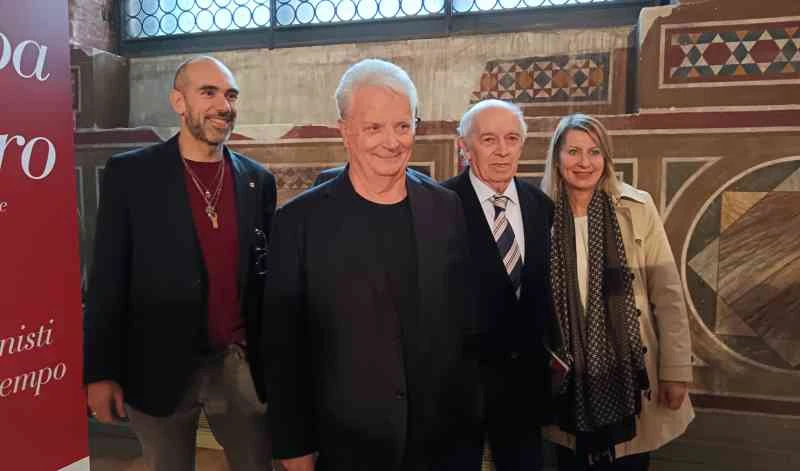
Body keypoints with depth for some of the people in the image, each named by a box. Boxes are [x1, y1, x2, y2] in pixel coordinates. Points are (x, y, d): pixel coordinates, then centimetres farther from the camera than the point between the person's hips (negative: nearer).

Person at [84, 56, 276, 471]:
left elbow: (264, 274, 6)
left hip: (240, 364, 2)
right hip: (159, 368, -1)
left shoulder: (258, 180, 2)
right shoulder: (129, 173, -6)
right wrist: (100, 371, -6)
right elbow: (108, 278, -5)